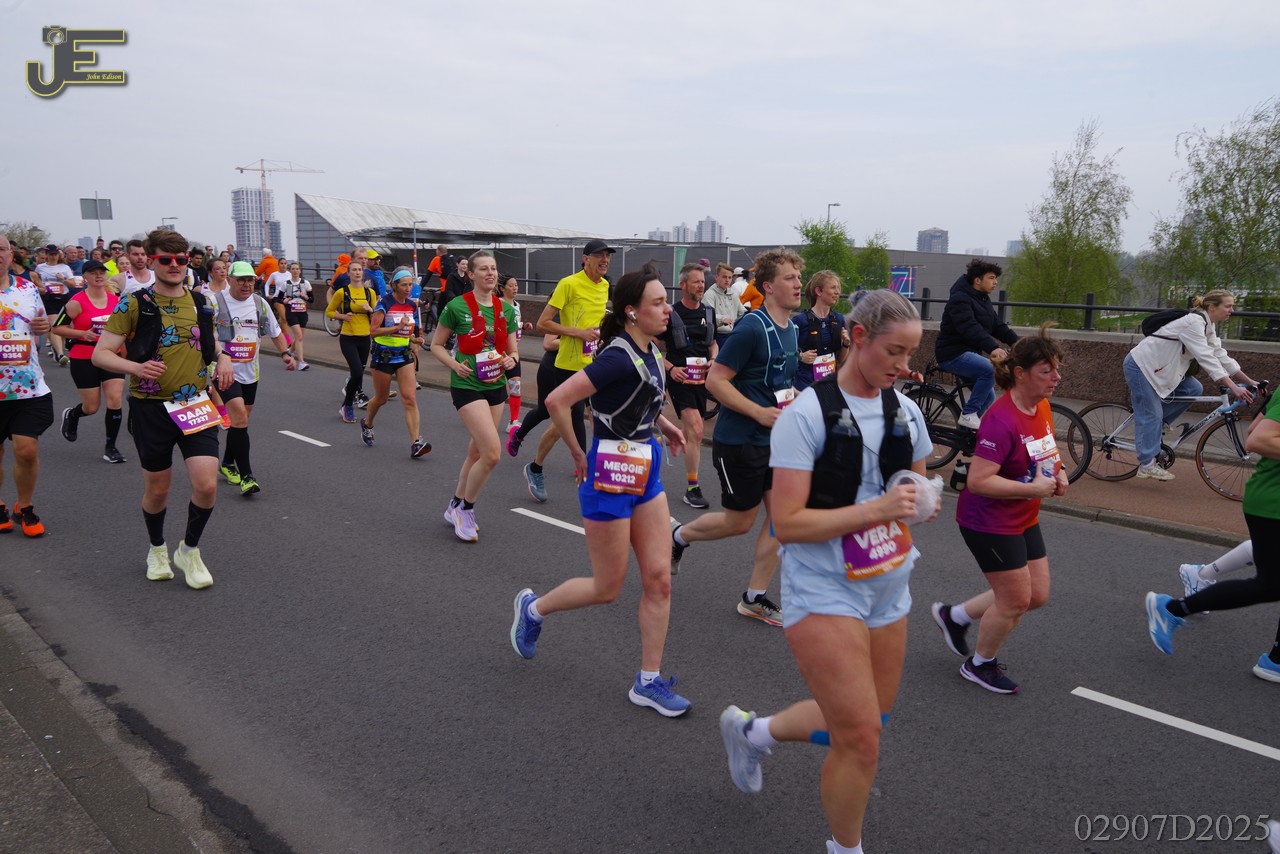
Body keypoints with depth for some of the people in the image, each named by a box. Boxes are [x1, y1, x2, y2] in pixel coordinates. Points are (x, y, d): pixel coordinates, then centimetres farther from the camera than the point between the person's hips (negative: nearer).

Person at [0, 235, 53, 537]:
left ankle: (25, 508, 18)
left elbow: (41, 327, 19)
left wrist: (45, 327, -5)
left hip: (30, 388, 1)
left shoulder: (27, 288, 6)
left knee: (27, 450, -3)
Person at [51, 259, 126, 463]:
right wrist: (83, 333, -20)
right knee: (92, 407, 3)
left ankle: (110, 447, 5)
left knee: (116, 400, -9)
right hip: (84, 359, -3)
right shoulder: (77, 302, -10)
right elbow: (57, 328, -8)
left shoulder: (116, 299, 3)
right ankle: (71, 415, 42)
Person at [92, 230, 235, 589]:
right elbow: (100, 353, -7)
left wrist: (223, 358, 0)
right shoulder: (134, 304, -7)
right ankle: (158, 549, 39)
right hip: (151, 408, -2)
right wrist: (136, 367, -26)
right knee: (157, 490, 11)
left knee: (206, 485, -10)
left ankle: (190, 549, 16)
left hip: (196, 405, 2)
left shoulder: (200, 303, 6)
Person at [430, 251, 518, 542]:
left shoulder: (506, 309, 6)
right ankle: (466, 508, 5)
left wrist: (510, 360, -8)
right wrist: (454, 364, -16)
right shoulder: (457, 307, -8)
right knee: (492, 452, -16)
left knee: (477, 452, 15)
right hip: (467, 386, -6)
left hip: (496, 386, 6)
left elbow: (513, 350, 14)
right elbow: (436, 345, 0)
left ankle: (456, 506, 34)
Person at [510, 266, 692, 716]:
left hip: (645, 472, 8)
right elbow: (557, 400, -24)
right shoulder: (619, 358, -22)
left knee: (659, 579, 7)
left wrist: (664, 424, 12)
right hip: (611, 475, -8)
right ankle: (533, 608, 32)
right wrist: (578, 456, -13)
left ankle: (649, 682, 18)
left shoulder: (649, 351, 5)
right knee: (607, 589, 5)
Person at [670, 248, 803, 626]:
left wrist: (794, 398, 5)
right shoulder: (752, 328, -19)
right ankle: (678, 535, 32)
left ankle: (754, 598, 15)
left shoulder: (791, 329, 8)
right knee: (739, 522, 5)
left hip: (774, 440, 8)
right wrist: (760, 411, -24)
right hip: (739, 441, -8)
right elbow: (715, 380, -20)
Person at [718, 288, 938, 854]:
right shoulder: (806, 415, -17)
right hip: (824, 592, -7)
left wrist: (924, 505, -6)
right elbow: (788, 523, -21)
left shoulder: (905, 412, 4)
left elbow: (917, 489, 18)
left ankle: (753, 731, 42)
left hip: (888, 590, 7)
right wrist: (878, 509, -27)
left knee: (864, 721, 18)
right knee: (861, 736, -6)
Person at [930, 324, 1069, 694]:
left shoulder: (1042, 407, 2)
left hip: (1024, 519, 9)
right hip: (989, 522, -9)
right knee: (1016, 600, 2)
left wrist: (1057, 473, 1)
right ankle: (980, 664, 28)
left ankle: (954, 616, 30)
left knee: (1037, 595, 14)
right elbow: (978, 481, -31)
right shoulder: (1001, 420, -27)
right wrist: (1034, 488, -27)